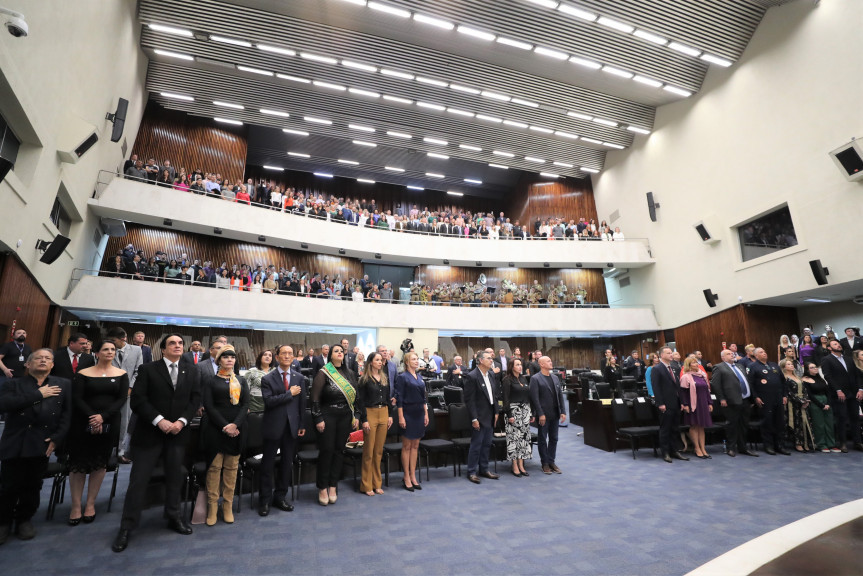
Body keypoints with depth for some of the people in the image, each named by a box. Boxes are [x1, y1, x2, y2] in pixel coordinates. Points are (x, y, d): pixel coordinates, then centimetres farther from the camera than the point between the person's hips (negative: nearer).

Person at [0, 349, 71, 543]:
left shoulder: (63, 385, 9)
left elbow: (67, 413, 2)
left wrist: (57, 437, -8)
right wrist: (38, 394, -13)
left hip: (43, 443, 1)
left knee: (33, 486, 9)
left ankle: (24, 519, 29)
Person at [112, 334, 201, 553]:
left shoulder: (192, 371, 5)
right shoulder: (148, 369, -2)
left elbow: (196, 399, 2)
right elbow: (138, 399, -9)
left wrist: (182, 421, -11)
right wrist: (159, 420, -17)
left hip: (178, 432, 3)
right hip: (150, 432, -2)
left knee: (175, 477, 12)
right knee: (139, 479, 2)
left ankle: (174, 517, 28)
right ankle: (126, 527, 17)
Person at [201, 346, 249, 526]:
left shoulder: (241, 381, 11)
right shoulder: (210, 381, 4)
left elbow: (245, 405, 4)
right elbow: (208, 406, -5)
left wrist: (234, 425, -11)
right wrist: (224, 426, -14)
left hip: (236, 428, 2)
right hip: (215, 428, -2)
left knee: (232, 467, 5)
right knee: (214, 466, -1)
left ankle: (228, 506, 15)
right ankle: (212, 506, 12)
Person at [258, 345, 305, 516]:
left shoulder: (299, 378, 4)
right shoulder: (268, 379, -5)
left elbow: (302, 403, 5)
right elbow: (268, 401, -17)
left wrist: (302, 425, 4)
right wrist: (289, 394, -19)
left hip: (292, 426, 3)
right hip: (273, 426, -3)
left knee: (287, 463, 12)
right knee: (268, 464, 8)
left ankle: (280, 497, 28)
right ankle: (265, 500, 24)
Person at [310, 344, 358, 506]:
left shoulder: (350, 373, 8)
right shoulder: (323, 373, -6)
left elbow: (355, 395, 12)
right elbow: (315, 397, -8)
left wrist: (355, 416, 7)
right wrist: (318, 419, -11)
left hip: (345, 417, 4)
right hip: (328, 416, -4)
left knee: (339, 450, 9)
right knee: (326, 451, 1)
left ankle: (333, 487, 22)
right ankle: (323, 488, 16)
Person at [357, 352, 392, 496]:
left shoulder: (385, 378, 10)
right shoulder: (364, 379, -6)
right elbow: (361, 401, -8)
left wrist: (390, 415, 7)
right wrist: (364, 420, -13)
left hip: (384, 414, 5)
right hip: (370, 413, -5)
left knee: (379, 451, 11)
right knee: (369, 451, 2)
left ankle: (376, 483, 22)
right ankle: (366, 485, 14)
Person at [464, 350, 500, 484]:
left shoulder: (491, 375, 8)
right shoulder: (472, 376, -16)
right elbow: (469, 399, -17)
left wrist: (496, 412, 11)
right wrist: (474, 418, -18)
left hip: (490, 416, 7)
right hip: (479, 417, -7)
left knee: (486, 444, 16)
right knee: (476, 445, 2)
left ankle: (484, 469, 29)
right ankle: (472, 472, 15)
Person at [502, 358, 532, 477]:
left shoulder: (524, 379, 12)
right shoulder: (507, 380, -7)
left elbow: (529, 396, 15)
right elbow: (506, 398, -11)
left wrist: (531, 413, 12)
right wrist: (509, 414, -16)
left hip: (525, 411, 6)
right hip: (514, 411, -6)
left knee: (524, 437, 8)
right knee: (514, 438, -2)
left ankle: (521, 466, 17)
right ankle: (515, 467, 8)